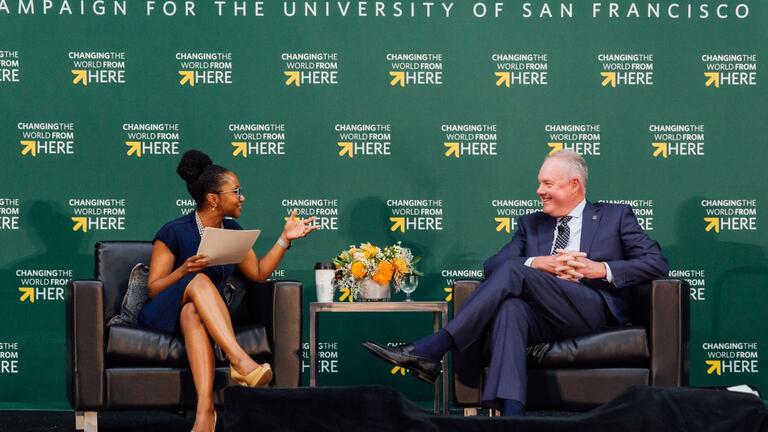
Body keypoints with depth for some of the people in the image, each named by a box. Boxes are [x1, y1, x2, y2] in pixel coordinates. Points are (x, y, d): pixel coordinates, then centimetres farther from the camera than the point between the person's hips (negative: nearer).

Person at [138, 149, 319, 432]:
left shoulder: (232, 230, 12)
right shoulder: (174, 233, -7)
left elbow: (258, 272, 16)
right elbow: (152, 289, -6)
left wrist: (286, 238, 10)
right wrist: (183, 271, -23)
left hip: (205, 313, 3)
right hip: (165, 314, -3)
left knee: (193, 315, -37)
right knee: (199, 281, -36)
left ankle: (205, 407, -57)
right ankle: (240, 360, -52)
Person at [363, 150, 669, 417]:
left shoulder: (615, 216, 18)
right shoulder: (531, 224, 28)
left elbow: (657, 263, 8)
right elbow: (492, 266, 13)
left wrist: (603, 269, -8)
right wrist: (540, 263, -6)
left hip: (594, 309, -3)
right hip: (542, 317, 4)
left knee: (513, 270, -26)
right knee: (510, 307, -35)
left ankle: (432, 350, -32)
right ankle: (511, 413, -52)